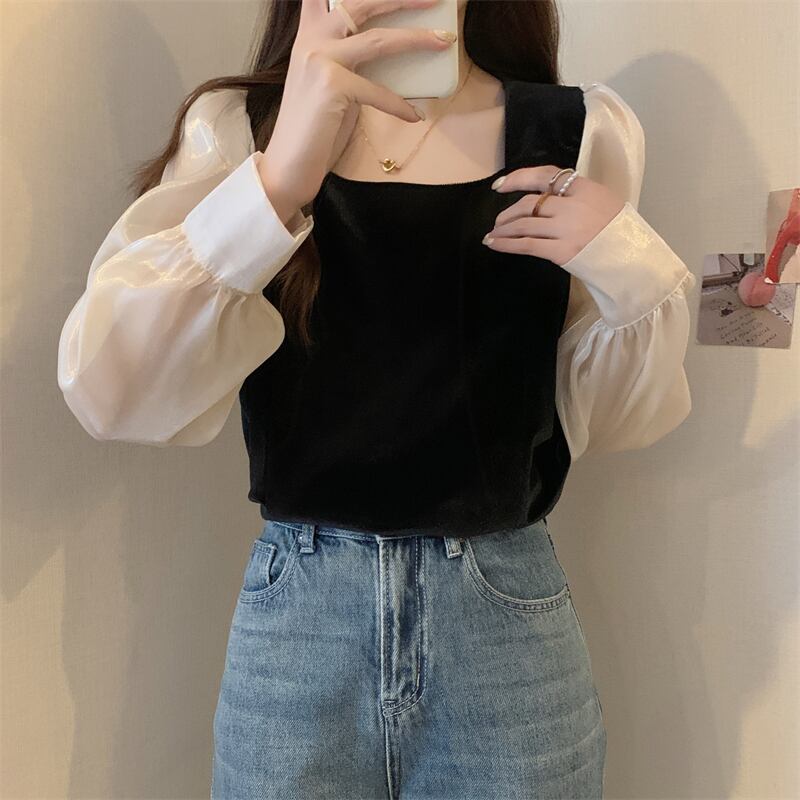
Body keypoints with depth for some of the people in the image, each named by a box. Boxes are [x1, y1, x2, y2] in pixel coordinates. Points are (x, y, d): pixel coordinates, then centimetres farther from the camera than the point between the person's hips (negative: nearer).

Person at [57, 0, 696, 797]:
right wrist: (277, 178, -29)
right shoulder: (237, 126, -3)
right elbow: (110, 393, -16)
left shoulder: (579, 134, -2)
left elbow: (608, 418, 3)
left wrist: (636, 279, -15)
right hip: (292, 614, 0)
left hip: (507, 611, 1)